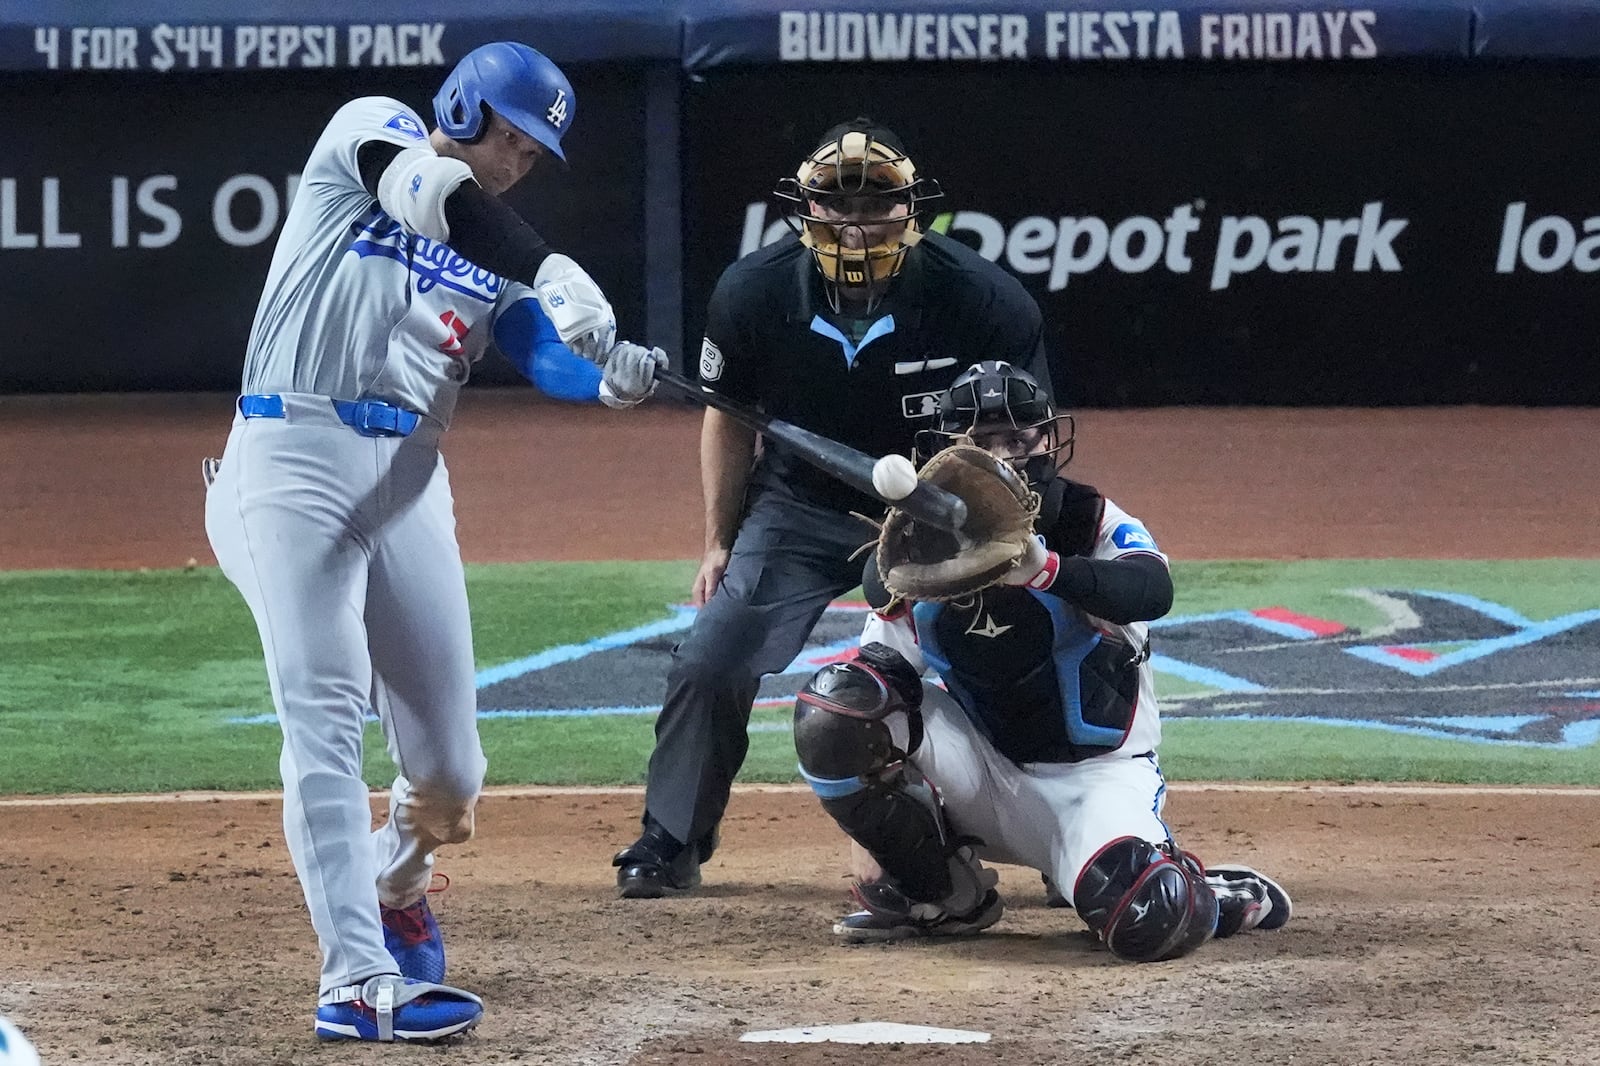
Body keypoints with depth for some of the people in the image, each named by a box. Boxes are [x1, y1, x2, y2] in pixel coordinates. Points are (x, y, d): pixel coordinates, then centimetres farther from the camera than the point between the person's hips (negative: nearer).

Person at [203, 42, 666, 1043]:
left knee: (449, 765, 4)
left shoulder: (498, 256, 18)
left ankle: (396, 884, 37)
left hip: (407, 478, 6)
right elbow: (432, 192, -17)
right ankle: (358, 980, -18)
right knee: (326, 715, -14)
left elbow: (549, 357, 1)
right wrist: (556, 276, -27)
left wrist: (612, 379, -22)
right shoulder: (371, 132, 5)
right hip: (295, 459, -5)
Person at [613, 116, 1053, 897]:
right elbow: (729, 419, 2)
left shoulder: (981, 299, -24)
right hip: (797, 509, 2)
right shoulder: (754, 293, -17)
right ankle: (671, 843, 12)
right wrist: (719, 541, 4)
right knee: (709, 663, -8)